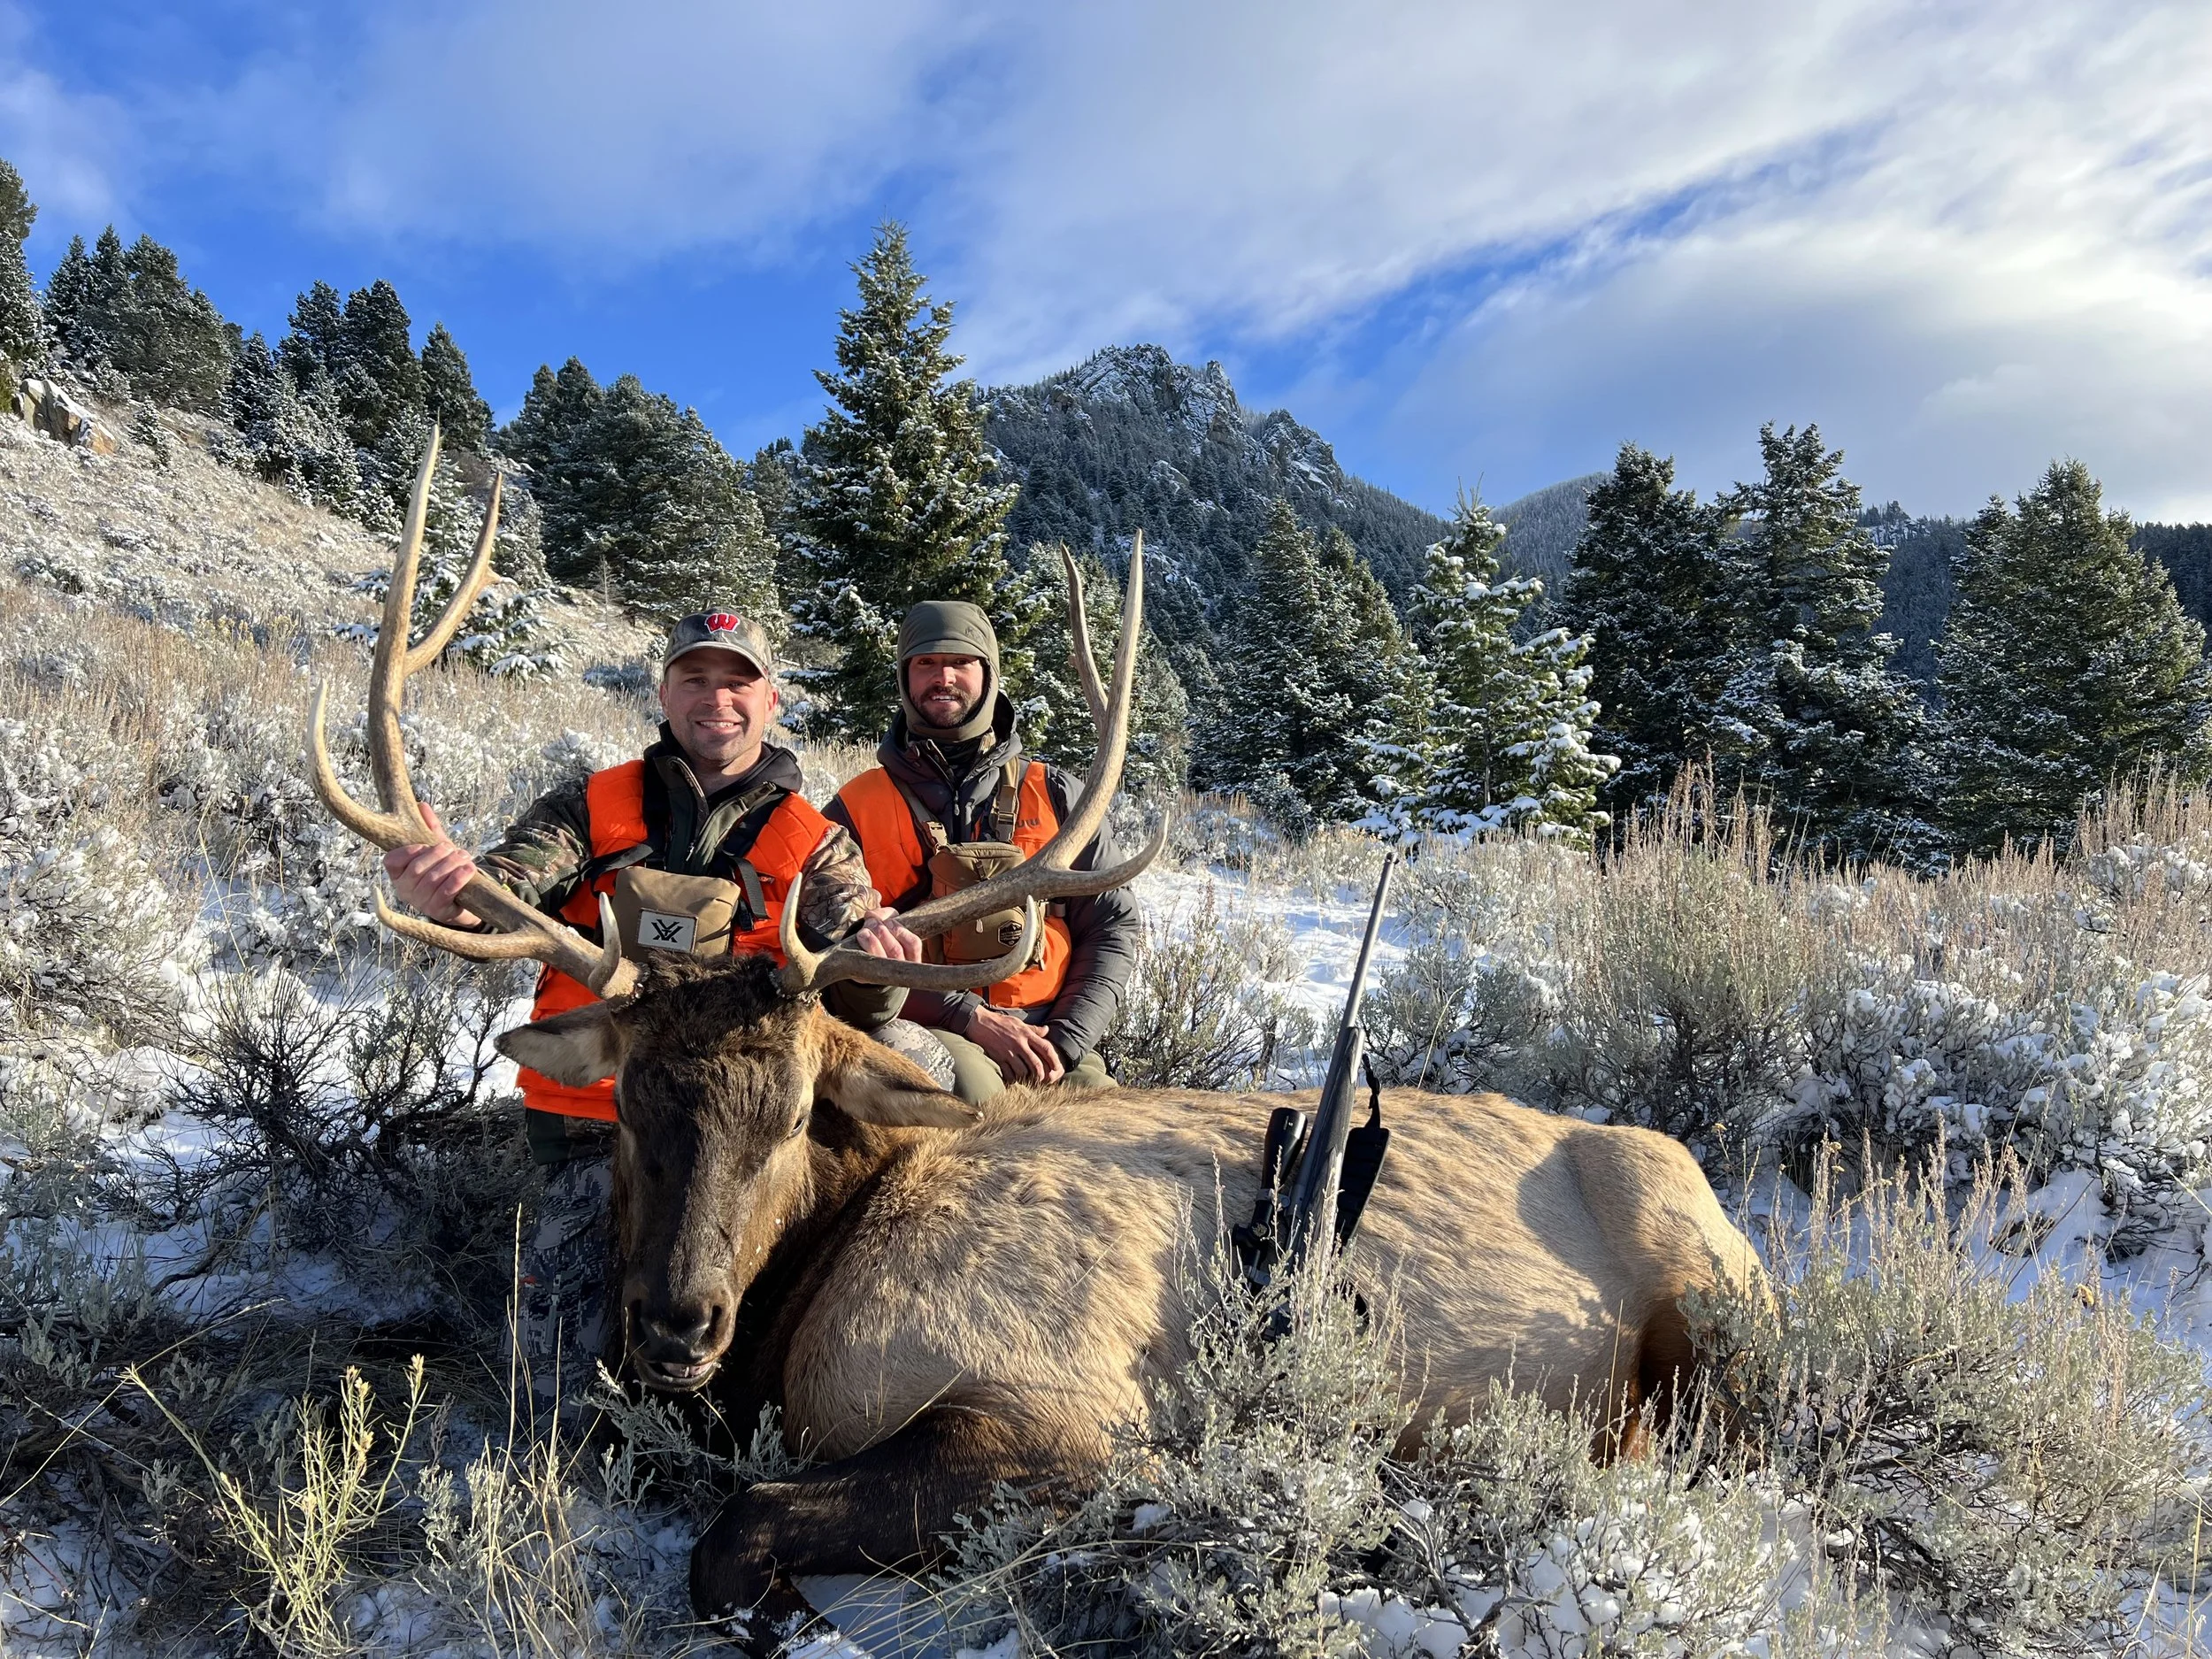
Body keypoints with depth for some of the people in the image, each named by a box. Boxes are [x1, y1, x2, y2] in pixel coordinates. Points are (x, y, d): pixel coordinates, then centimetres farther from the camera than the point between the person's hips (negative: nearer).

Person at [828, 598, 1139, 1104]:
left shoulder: (1054, 795, 14)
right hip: (926, 1032, -2)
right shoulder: (856, 808, 9)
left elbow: (1114, 926, 10)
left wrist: (1064, 1043, -6)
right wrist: (972, 1018, -11)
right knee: (967, 1084, -35)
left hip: (1046, 1030, 2)